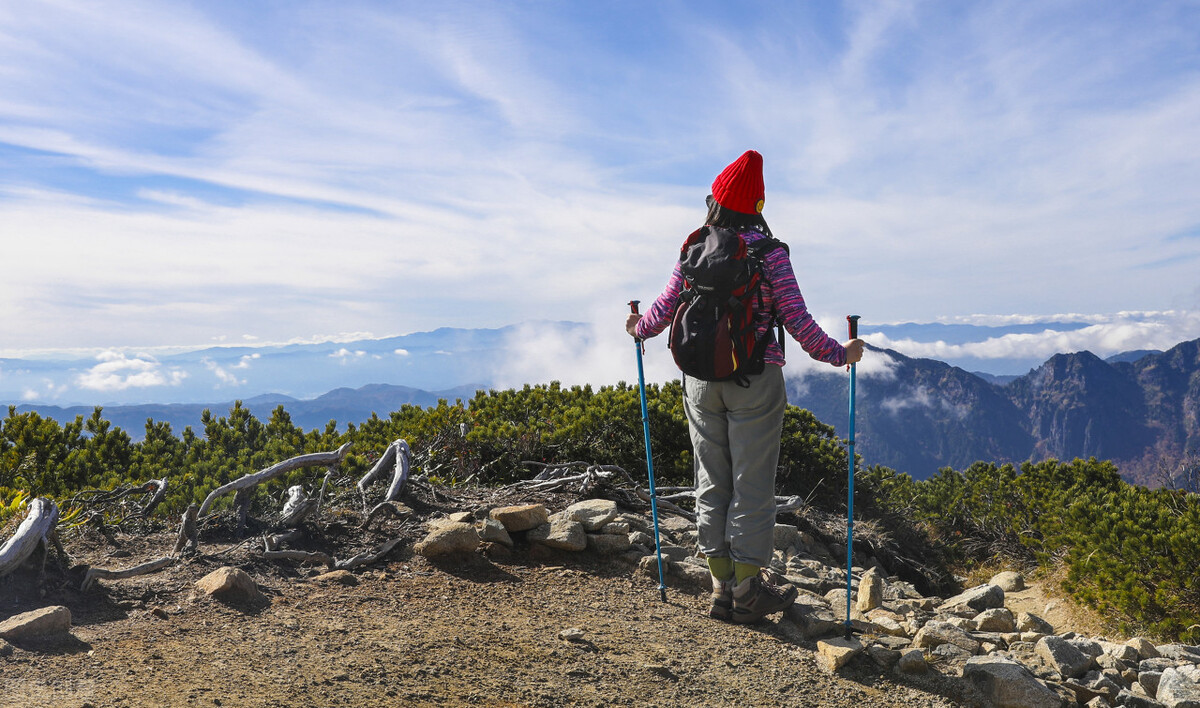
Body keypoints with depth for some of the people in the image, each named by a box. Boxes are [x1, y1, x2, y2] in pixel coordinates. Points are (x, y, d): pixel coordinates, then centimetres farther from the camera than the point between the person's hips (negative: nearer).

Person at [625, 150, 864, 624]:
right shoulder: (768, 251, -6)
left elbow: (666, 309, 6)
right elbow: (795, 318, -9)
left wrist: (638, 329, 26)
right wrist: (837, 354, 3)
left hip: (701, 380, 4)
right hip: (755, 380, -3)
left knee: (712, 481, 10)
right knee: (751, 483, 4)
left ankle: (722, 588, 18)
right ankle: (748, 588, 11)